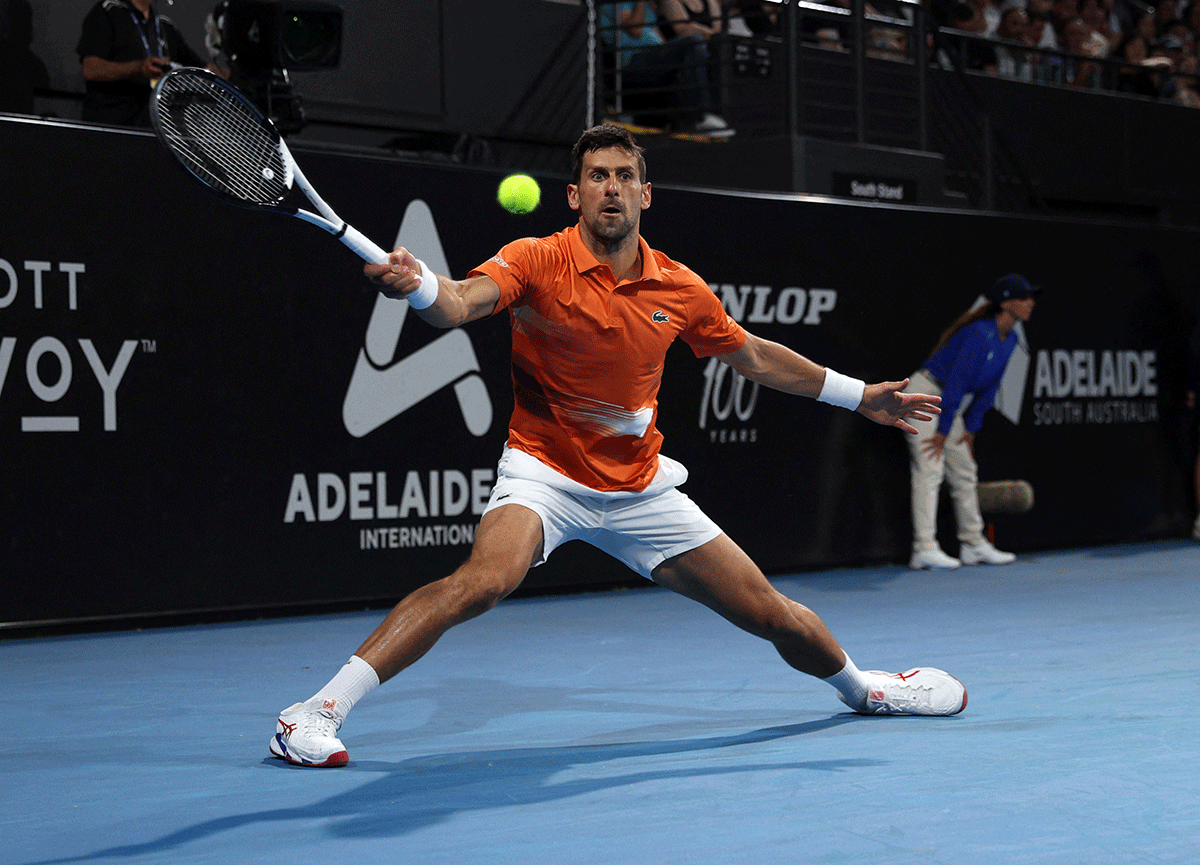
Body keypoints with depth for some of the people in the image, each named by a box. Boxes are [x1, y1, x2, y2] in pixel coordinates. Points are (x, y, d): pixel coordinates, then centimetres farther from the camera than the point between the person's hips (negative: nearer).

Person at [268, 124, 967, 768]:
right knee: (484, 581, -34)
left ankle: (860, 687, 40)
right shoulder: (537, 262, -14)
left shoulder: (681, 290, -2)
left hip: (640, 488, 4)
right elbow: (462, 304, -34)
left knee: (770, 613, 7)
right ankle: (318, 712, -31)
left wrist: (859, 395, 19)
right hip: (545, 473, -4)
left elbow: (754, 357, 15)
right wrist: (420, 285, -57)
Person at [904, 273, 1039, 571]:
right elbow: (957, 381, -25)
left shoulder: (1009, 340, 3)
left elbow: (989, 387, 8)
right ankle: (924, 549, -19)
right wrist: (943, 431, -22)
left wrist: (971, 427, 4)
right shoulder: (979, 333, -25)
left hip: (951, 405, 9)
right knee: (929, 469, -15)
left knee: (965, 473, 10)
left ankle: (973, 544, 17)